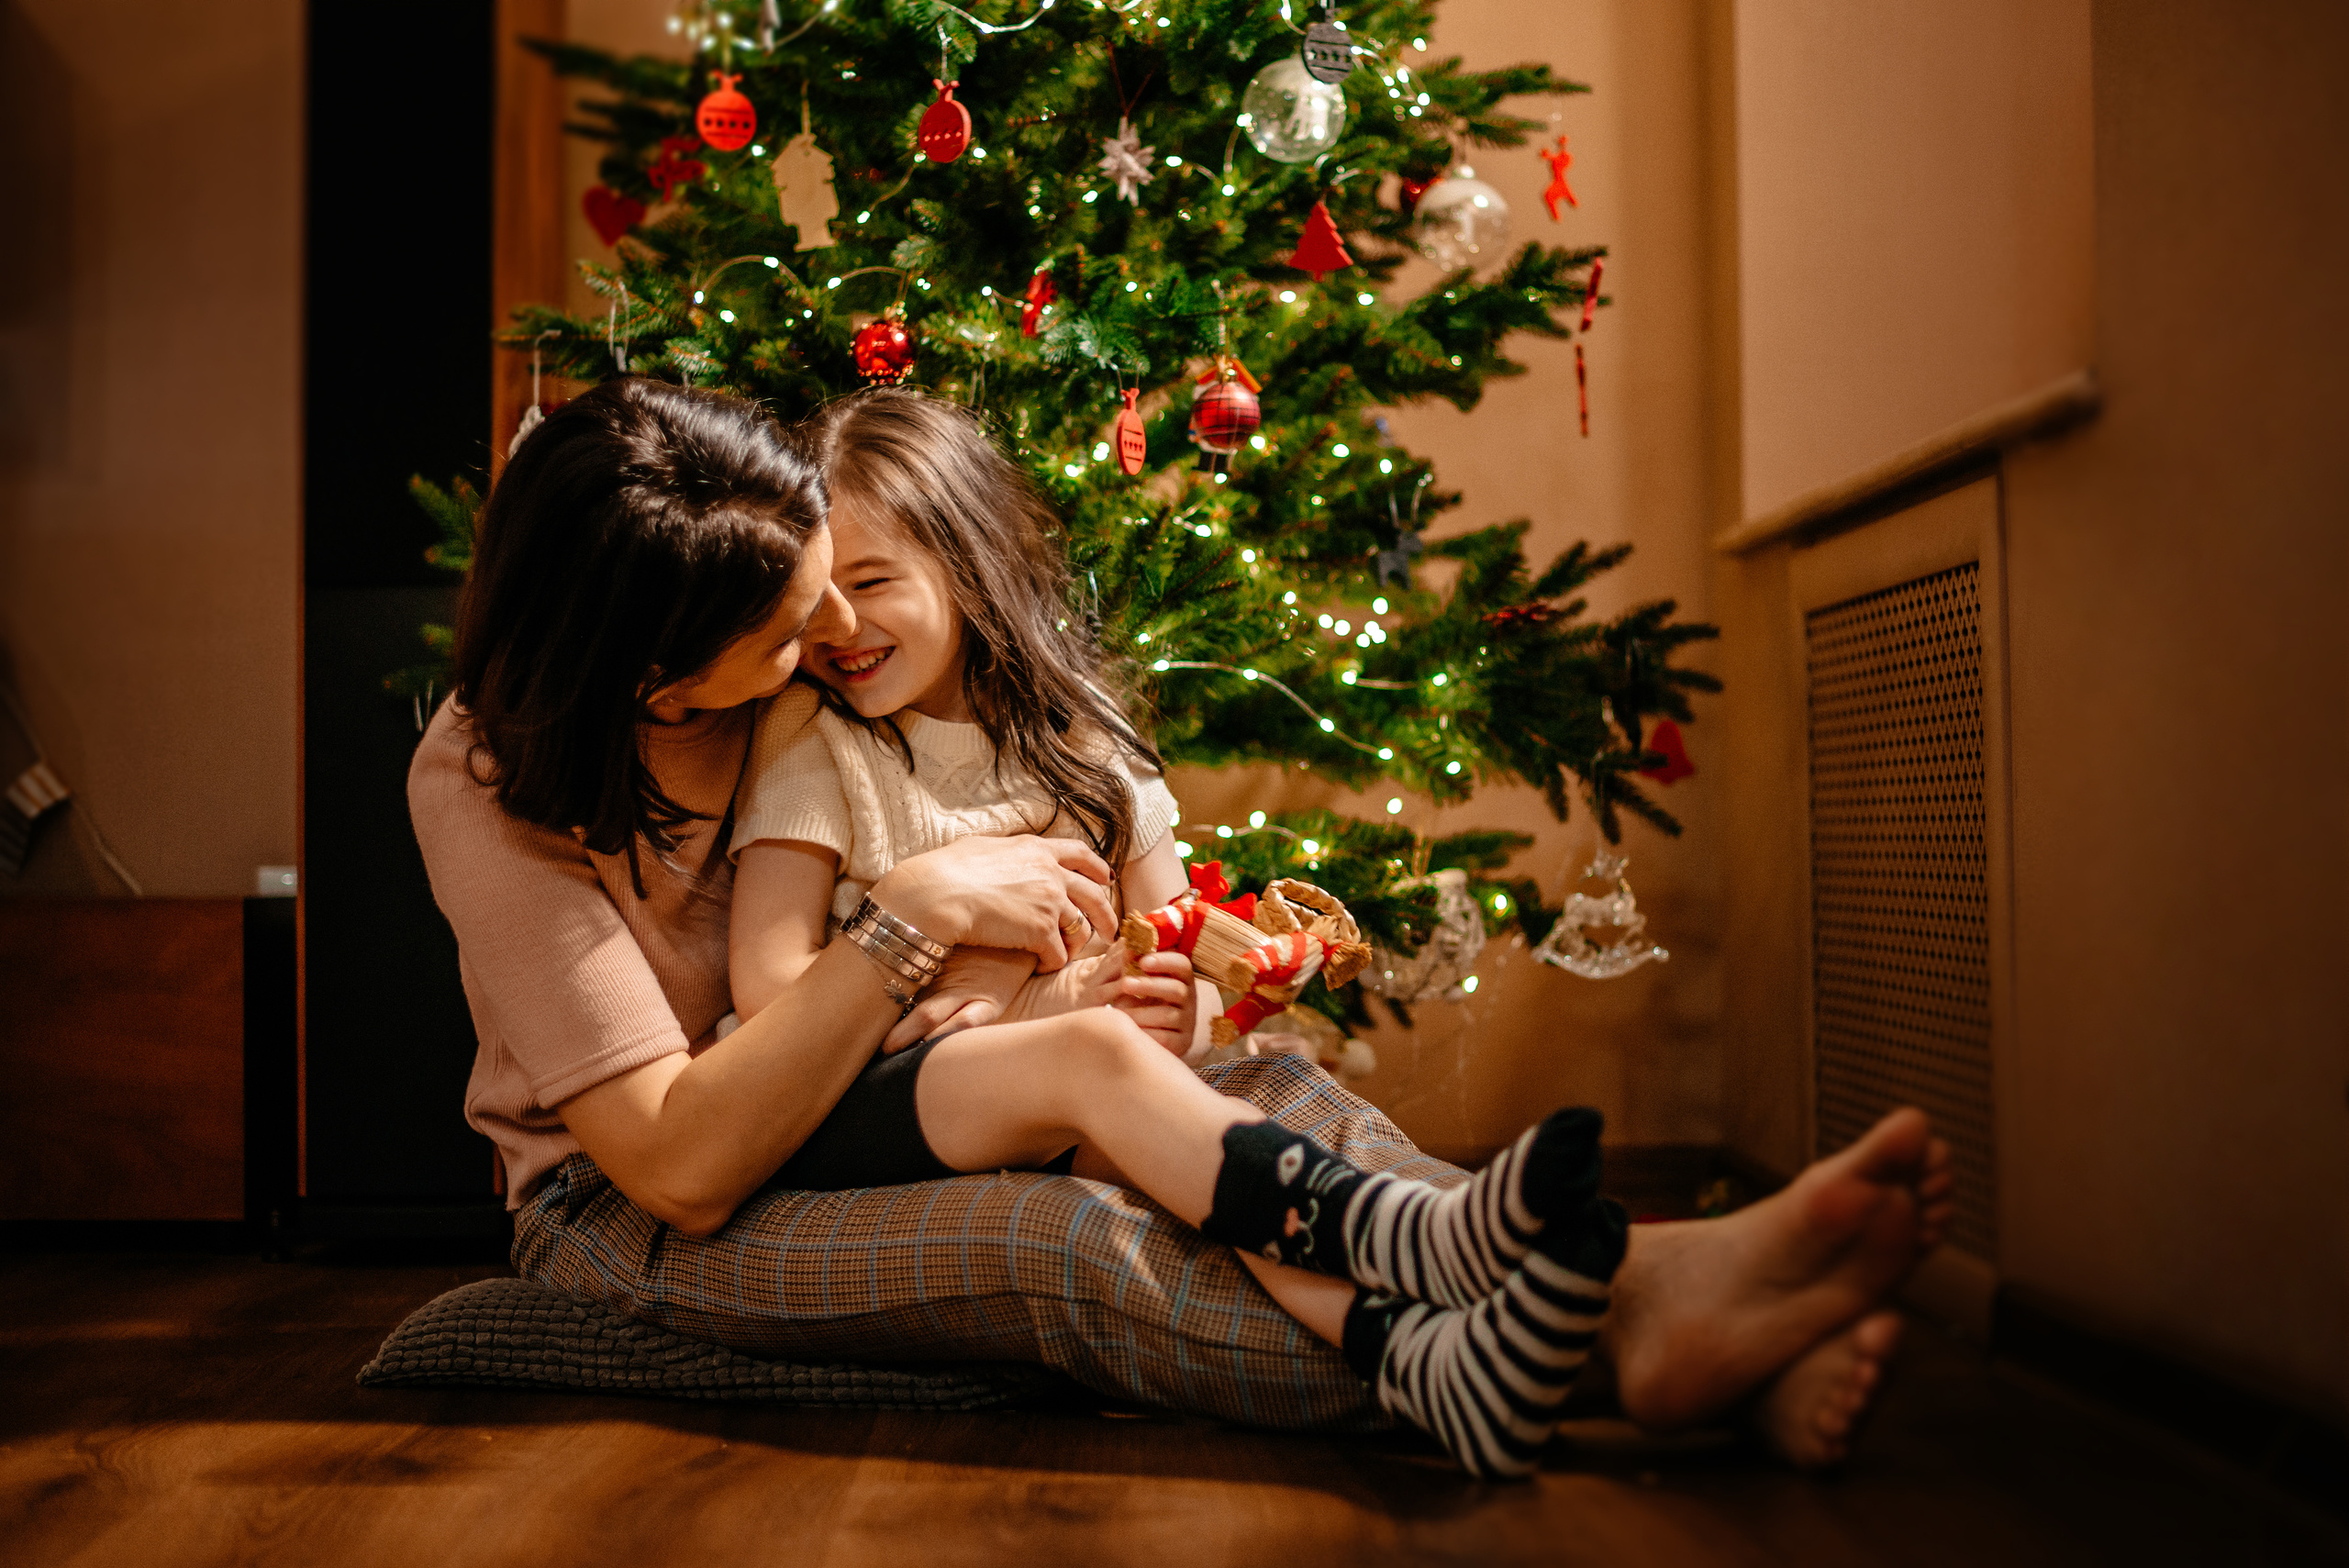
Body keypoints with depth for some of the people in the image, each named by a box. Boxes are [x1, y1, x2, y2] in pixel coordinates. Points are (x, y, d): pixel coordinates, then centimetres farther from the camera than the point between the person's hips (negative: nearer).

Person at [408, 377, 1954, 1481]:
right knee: (1059, 1241, -37)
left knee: (1263, 1086, -22)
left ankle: (1646, 1281, -41)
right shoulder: (491, 782, -22)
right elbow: (681, 1166, -28)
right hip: (631, 1220, -4)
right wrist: (914, 918, -30)